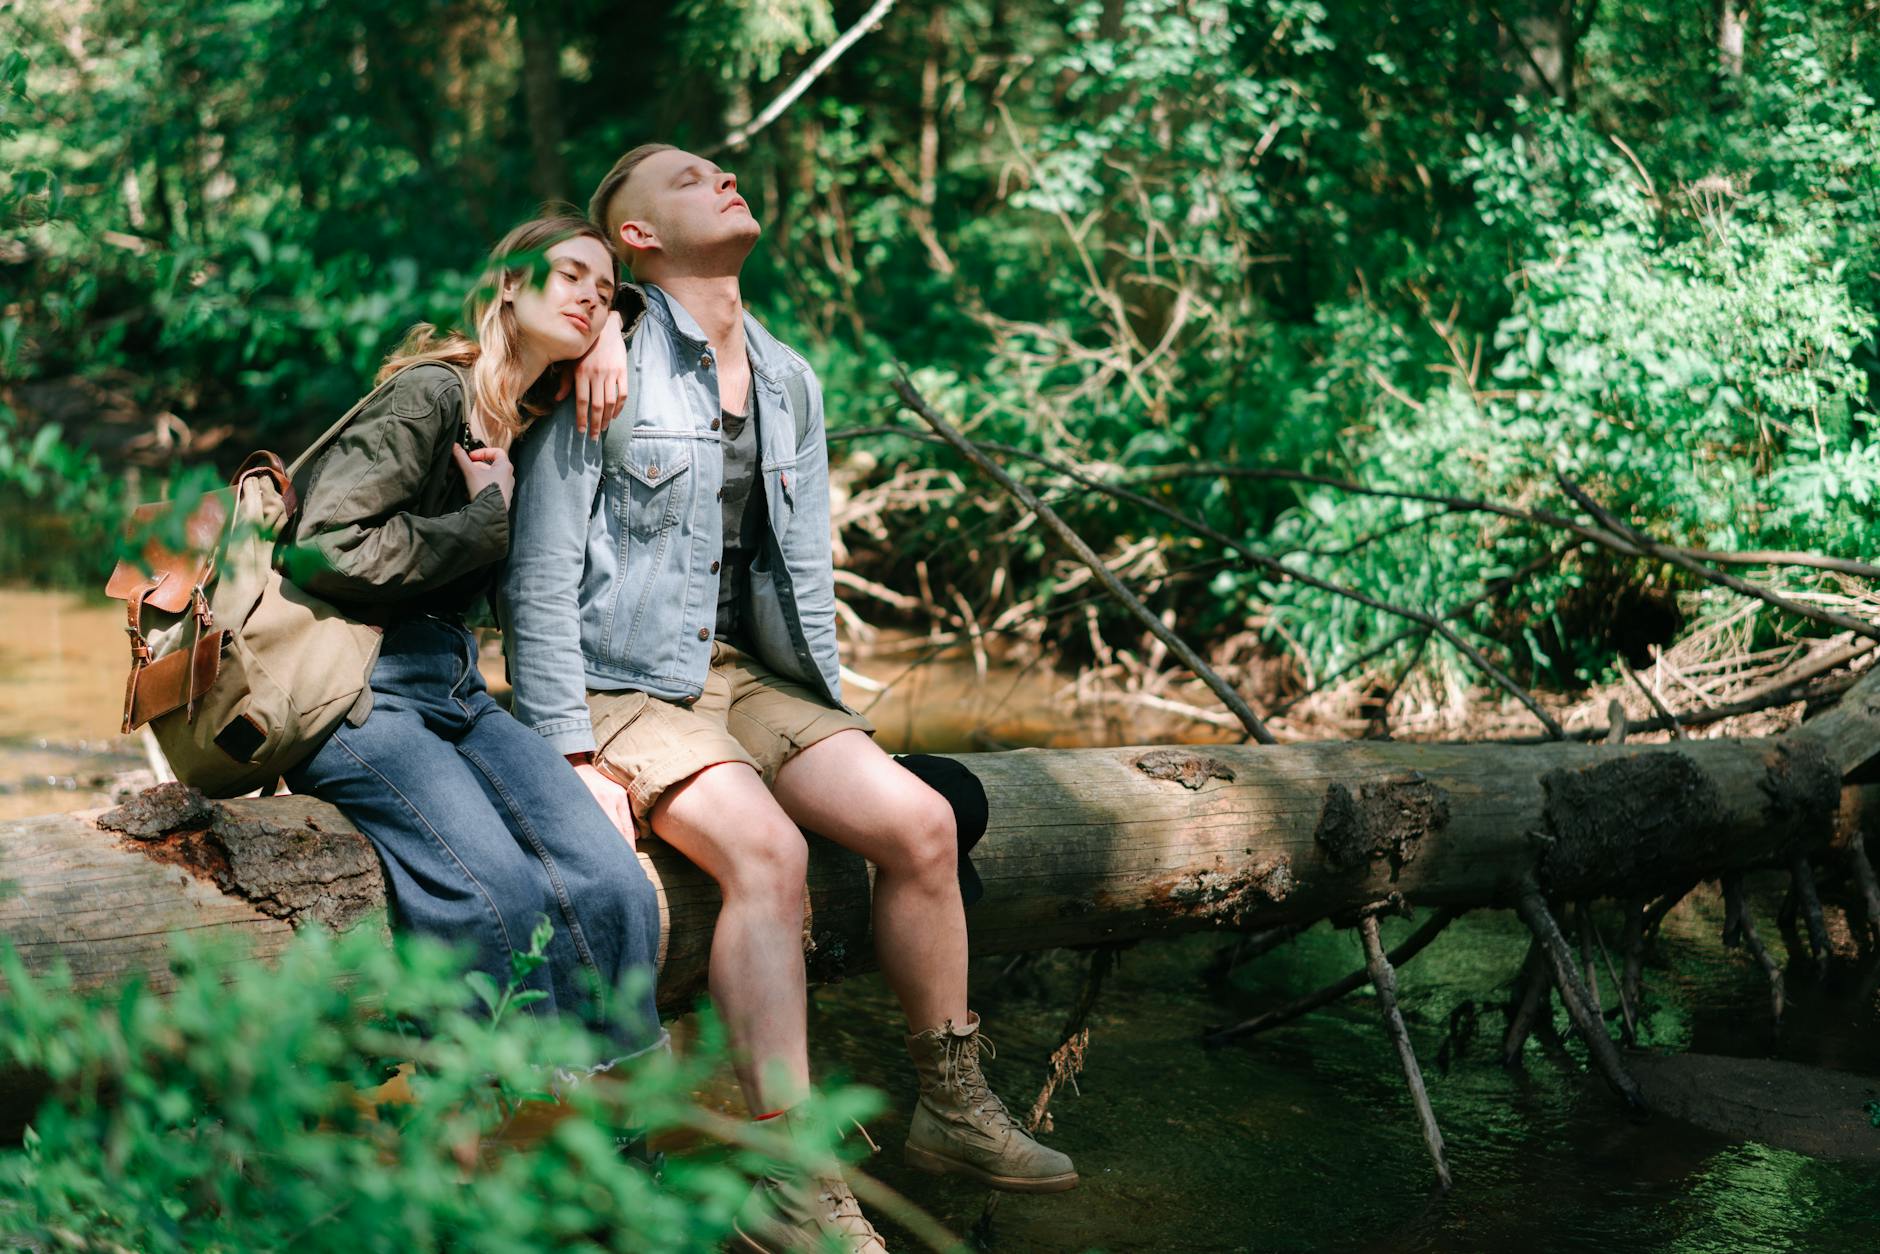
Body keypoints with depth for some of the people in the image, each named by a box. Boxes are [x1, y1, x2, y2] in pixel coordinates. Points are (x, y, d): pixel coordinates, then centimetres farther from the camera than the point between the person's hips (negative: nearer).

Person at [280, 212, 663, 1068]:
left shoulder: (534, 425, 15)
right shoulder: (434, 393, -9)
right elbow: (330, 549, -17)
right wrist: (486, 524, -7)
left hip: (452, 687, 7)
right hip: (356, 690, -7)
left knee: (611, 887, -17)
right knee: (495, 888, -30)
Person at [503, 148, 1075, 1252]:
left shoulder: (790, 381, 14)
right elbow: (542, 583, -10)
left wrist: (831, 723, 11)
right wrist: (575, 762, -17)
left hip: (752, 676, 6)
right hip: (627, 685, -6)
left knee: (918, 821, -13)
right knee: (766, 851, -30)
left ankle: (954, 1107, 3)